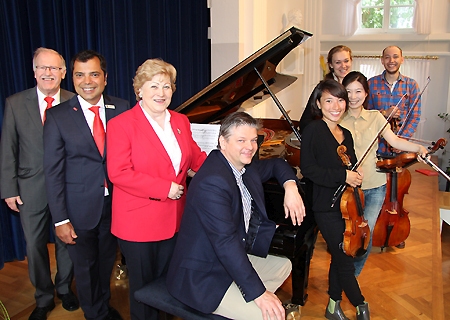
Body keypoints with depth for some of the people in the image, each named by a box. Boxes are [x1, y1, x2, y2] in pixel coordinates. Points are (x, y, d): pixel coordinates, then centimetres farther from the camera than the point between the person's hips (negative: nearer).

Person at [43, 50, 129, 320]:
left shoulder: (122, 109, -3)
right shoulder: (58, 117, -8)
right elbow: (53, 171, -8)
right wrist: (60, 219, -10)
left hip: (115, 203, 2)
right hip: (80, 208, -2)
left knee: (107, 261, 22)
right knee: (85, 266, 16)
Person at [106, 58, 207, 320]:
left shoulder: (181, 122, 7)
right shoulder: (122, 124, -12)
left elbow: (197, 157, 13)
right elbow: (119, 173, -19)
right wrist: (165, 188, -21)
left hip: (173, 219, 5)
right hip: (138, 222, -5)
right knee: (143, 285, 13)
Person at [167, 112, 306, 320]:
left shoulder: (243, 167, 2)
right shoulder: (212, 182, -28)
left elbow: (275, 165, 21)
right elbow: (226, 242, -32)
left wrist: (290, 186, 0)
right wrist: (259, 293, -29)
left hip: (231, 259, 10)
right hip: (202, 277, -10)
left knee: (283, 266, 23)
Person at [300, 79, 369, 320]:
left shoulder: (346, 135, 11)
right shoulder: (313, 130, -11)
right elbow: (307, 169, -17)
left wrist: (356, 176, -2)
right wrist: (343, 176, -20)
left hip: (346, 205, 7)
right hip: (327, 208, -7)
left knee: (339, 257, 15)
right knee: (345, 262, 1)